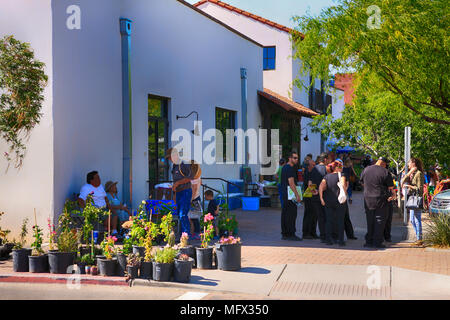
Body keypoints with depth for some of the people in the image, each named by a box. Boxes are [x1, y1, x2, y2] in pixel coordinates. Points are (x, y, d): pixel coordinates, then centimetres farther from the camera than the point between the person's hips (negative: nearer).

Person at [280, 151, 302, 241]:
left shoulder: (285, 167, 17)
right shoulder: (290, 168, -14)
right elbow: (291, 183, -20)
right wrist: (297, 195, -20)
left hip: (284, 194, 10)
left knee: (285, 214, 11)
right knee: (291, 214, -7)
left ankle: (284, 234, 15)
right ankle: (291, 234, -6)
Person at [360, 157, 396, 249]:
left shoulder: (366, 170, 4)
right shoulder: (385, 172, -10)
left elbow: (362, 183, 15)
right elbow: (391, 187, -4)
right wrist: (393, 195, 15)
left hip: (368, 200, 4)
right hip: (381, 201, -4)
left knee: (370, 221, 13)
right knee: (380, 221, 3)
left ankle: (369, 241, 14)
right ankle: (377, 242, 1)